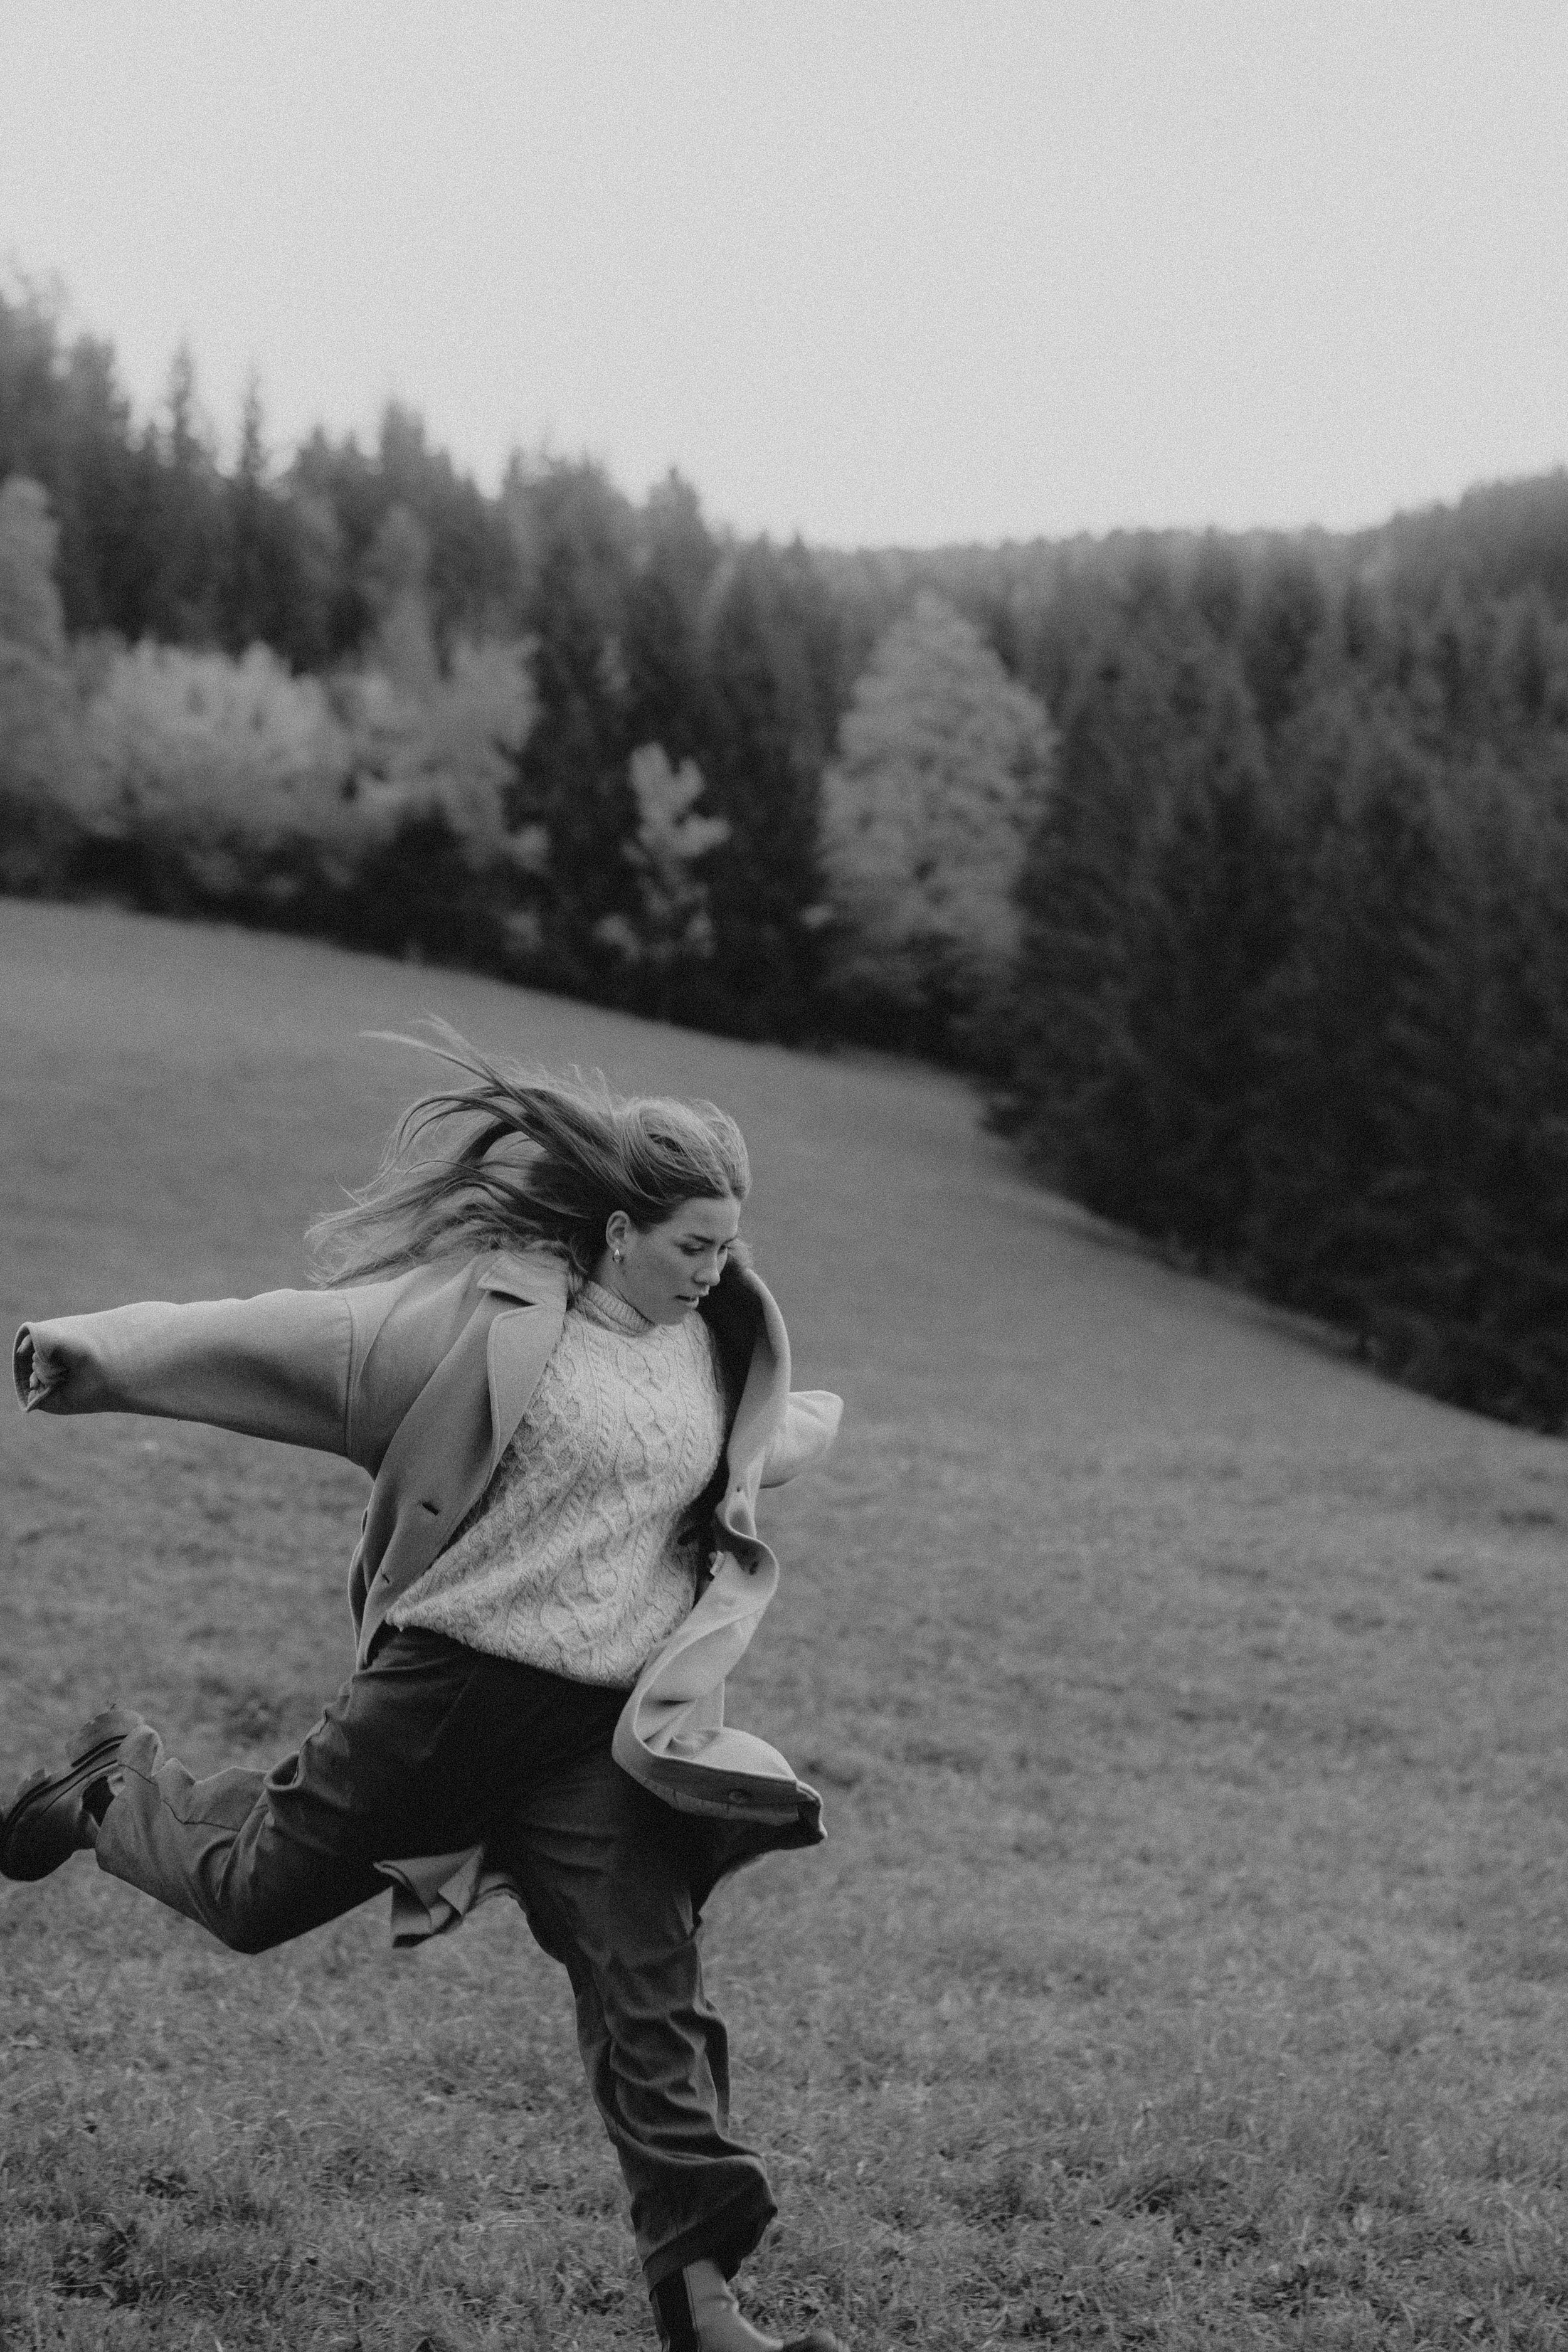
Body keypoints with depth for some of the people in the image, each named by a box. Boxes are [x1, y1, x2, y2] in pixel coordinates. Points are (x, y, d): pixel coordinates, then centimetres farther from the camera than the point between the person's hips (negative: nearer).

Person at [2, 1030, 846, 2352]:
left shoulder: (716, 1351, 5)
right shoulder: (488, 1311, -11)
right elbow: (288, 1331, -12)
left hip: (607, 1731, 3)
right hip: (445, 1694, -3)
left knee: (652, 2005, -5)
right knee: (257, 1891, 15)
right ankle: (120, 1783, 46)